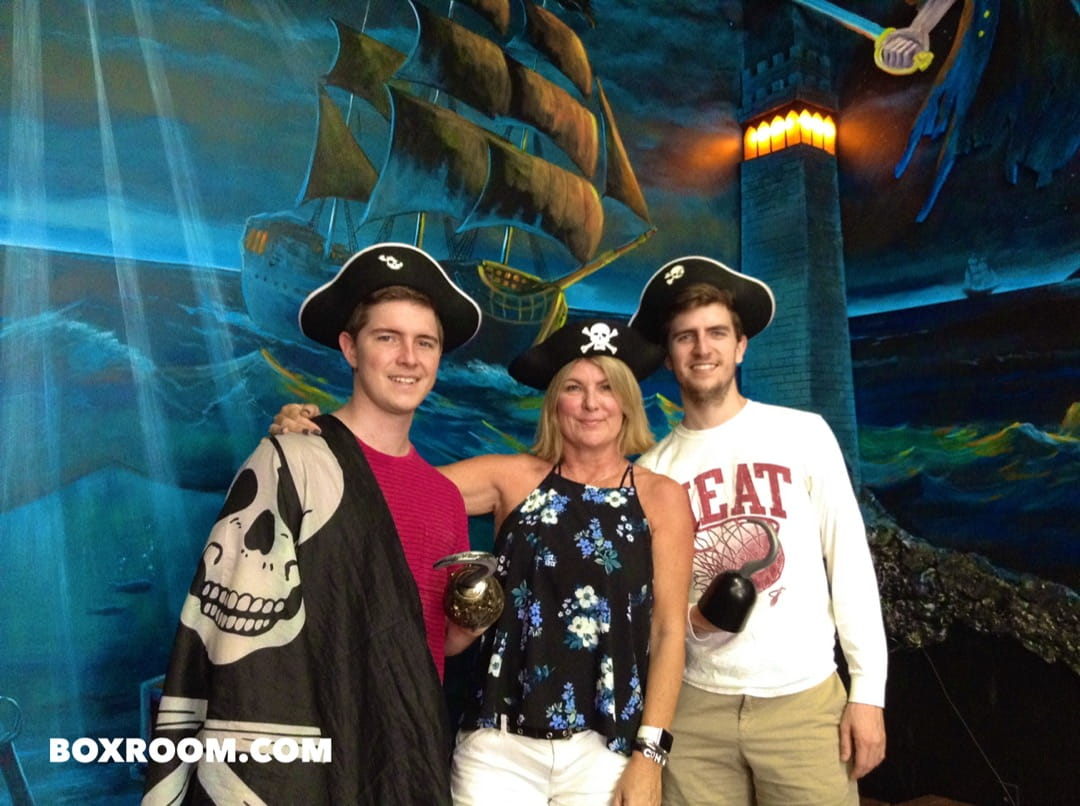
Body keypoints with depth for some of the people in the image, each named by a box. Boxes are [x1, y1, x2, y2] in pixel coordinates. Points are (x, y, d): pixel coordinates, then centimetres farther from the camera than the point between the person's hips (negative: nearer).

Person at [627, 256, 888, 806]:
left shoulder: (803, 435, -2)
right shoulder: (652, 469, 1)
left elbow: (849, 562, 0)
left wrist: (868, 691, -2)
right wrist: (690, 620, -13)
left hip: (804, 700, -1)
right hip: (696, 707, 1)